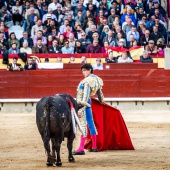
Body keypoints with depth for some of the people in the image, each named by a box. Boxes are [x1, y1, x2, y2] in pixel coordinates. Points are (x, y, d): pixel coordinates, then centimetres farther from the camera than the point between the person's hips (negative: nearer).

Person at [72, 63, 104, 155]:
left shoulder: (88, 81, -19)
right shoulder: (96, 79, 8)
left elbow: (85, 96, -24)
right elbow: (99, 92, 21)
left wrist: (81, 109, -26)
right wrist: (101, 100, 38)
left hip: (82, 103, -10)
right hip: (87, 103, 10)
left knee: (83, 124, -12)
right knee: (90, 123, 16)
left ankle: (81, 149, -15)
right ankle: (94, 147, 24)